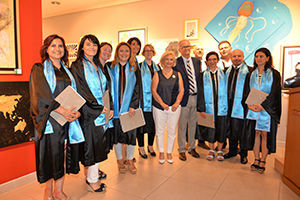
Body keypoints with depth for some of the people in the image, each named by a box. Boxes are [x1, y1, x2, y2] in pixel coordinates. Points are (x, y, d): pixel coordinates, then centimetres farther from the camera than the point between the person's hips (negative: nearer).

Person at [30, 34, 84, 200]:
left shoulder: (66, 71, 16)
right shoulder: (39, 69, 1)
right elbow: (41, 96, -11)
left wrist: (76, 111, -8)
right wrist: (61, 110, -21)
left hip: (68, 118, 4)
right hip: (49, 119, -4)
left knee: (63, 154, 7)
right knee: (50, 154, 2)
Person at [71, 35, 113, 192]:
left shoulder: (99, 66, 16)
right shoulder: (77, 66, -5)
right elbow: (80, 91, -13)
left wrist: (110, 107, 2)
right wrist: (98, 108, -14)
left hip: (103, 112, 6)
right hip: (88, 113, -6)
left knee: (98, 145, 10)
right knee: (91, 145, 0)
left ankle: (92, 174, 24)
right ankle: (92, 180, 15)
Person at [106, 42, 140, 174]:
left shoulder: (134, 69, 6)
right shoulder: (110, 68, 4)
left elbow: (137, 89, 1)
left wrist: (133, 106, -9)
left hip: (130, 107, 1)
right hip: (115, 107, 0)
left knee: (131, 132, 4)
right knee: (117, 132, 7)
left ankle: (130, 159, 22)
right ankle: (120, 160, 25)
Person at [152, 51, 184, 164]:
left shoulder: (177, 74, 9)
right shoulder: (157, 74, 3)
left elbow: (181, 90, 5)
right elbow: (153, 90, -4)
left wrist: (177, 103, -10)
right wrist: (162, 103, -13)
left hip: (174, 107, 2)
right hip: (159, 107, -1)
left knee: (172, 131, 6)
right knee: (159, 131, 7)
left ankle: (169, 153, 24)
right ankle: (161, 153, 25)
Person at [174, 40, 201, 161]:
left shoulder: (197, 61, 9)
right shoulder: (176, 63, -7)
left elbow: (199, 78, 13)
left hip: (196, 97, 5)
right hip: (184, 98, -4)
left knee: (193, 124, 15)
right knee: (182, 125, 6)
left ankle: (192, 147, 32)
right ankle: (181, 150, 22)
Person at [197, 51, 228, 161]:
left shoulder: (223, 74, 5)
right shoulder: (203, 75, 2)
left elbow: (226, 90, 4)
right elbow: (201, 93, -2)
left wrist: (227, 105, -3)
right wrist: (201, 109, -8)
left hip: (221, 107, 1)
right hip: (209, 107, -1)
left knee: (221, 129, 6)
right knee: (210, 129, 7)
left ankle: (219, 150, 24)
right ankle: (211, 150, 25)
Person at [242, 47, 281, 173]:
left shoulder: (274, 74, 2)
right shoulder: (251, 75, 12)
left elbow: (274, 93, -7)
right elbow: (246, 92, 5)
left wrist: (262, 105, -18)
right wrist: (249, 104, -12)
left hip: (267, 109, -3)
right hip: (252, 109, 3)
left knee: (265, 134, -1)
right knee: (255, 134, 4)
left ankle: (263, 162, 9)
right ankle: (256, 159, 15)